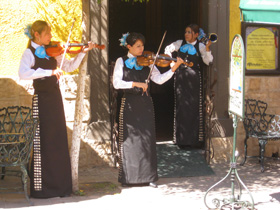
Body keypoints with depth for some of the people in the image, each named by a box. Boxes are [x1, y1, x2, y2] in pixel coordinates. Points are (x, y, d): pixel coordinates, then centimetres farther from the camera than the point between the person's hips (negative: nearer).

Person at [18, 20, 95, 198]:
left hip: (55, 98, 6)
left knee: (59, 142, 8)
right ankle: (40, 187, 4)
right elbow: (23, 73, -24)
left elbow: (70, 66, 16)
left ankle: (60, 185, 15)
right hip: (42, 99, -6)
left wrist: (83, 52, 4)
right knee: (42, 143, -4)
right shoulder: (29, 53, -7)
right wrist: (49, 72, -29)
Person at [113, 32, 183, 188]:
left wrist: (174, 68, -15)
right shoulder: (121, 61, 1)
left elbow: (159, 79, -3)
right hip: (129, 104, -2)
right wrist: (135, 83, -22)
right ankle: (128, 177, 12)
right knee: (129, 139, 2)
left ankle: (149, 176, 8)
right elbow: (116, 83, -11)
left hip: (145, 104, 2)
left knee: (147, 139, 1)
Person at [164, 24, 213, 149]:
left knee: (194, 107, -2)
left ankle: (195, 139, 4)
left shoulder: (200, 46, 2)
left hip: (194, 79, -2)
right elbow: (168, 49, 24)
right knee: (181, 107, 3)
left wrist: (207, 48, -22)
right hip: (180, 78, 2)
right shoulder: (180, 43, 8)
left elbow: (207, 61, -9)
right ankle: (182, 139, 9)